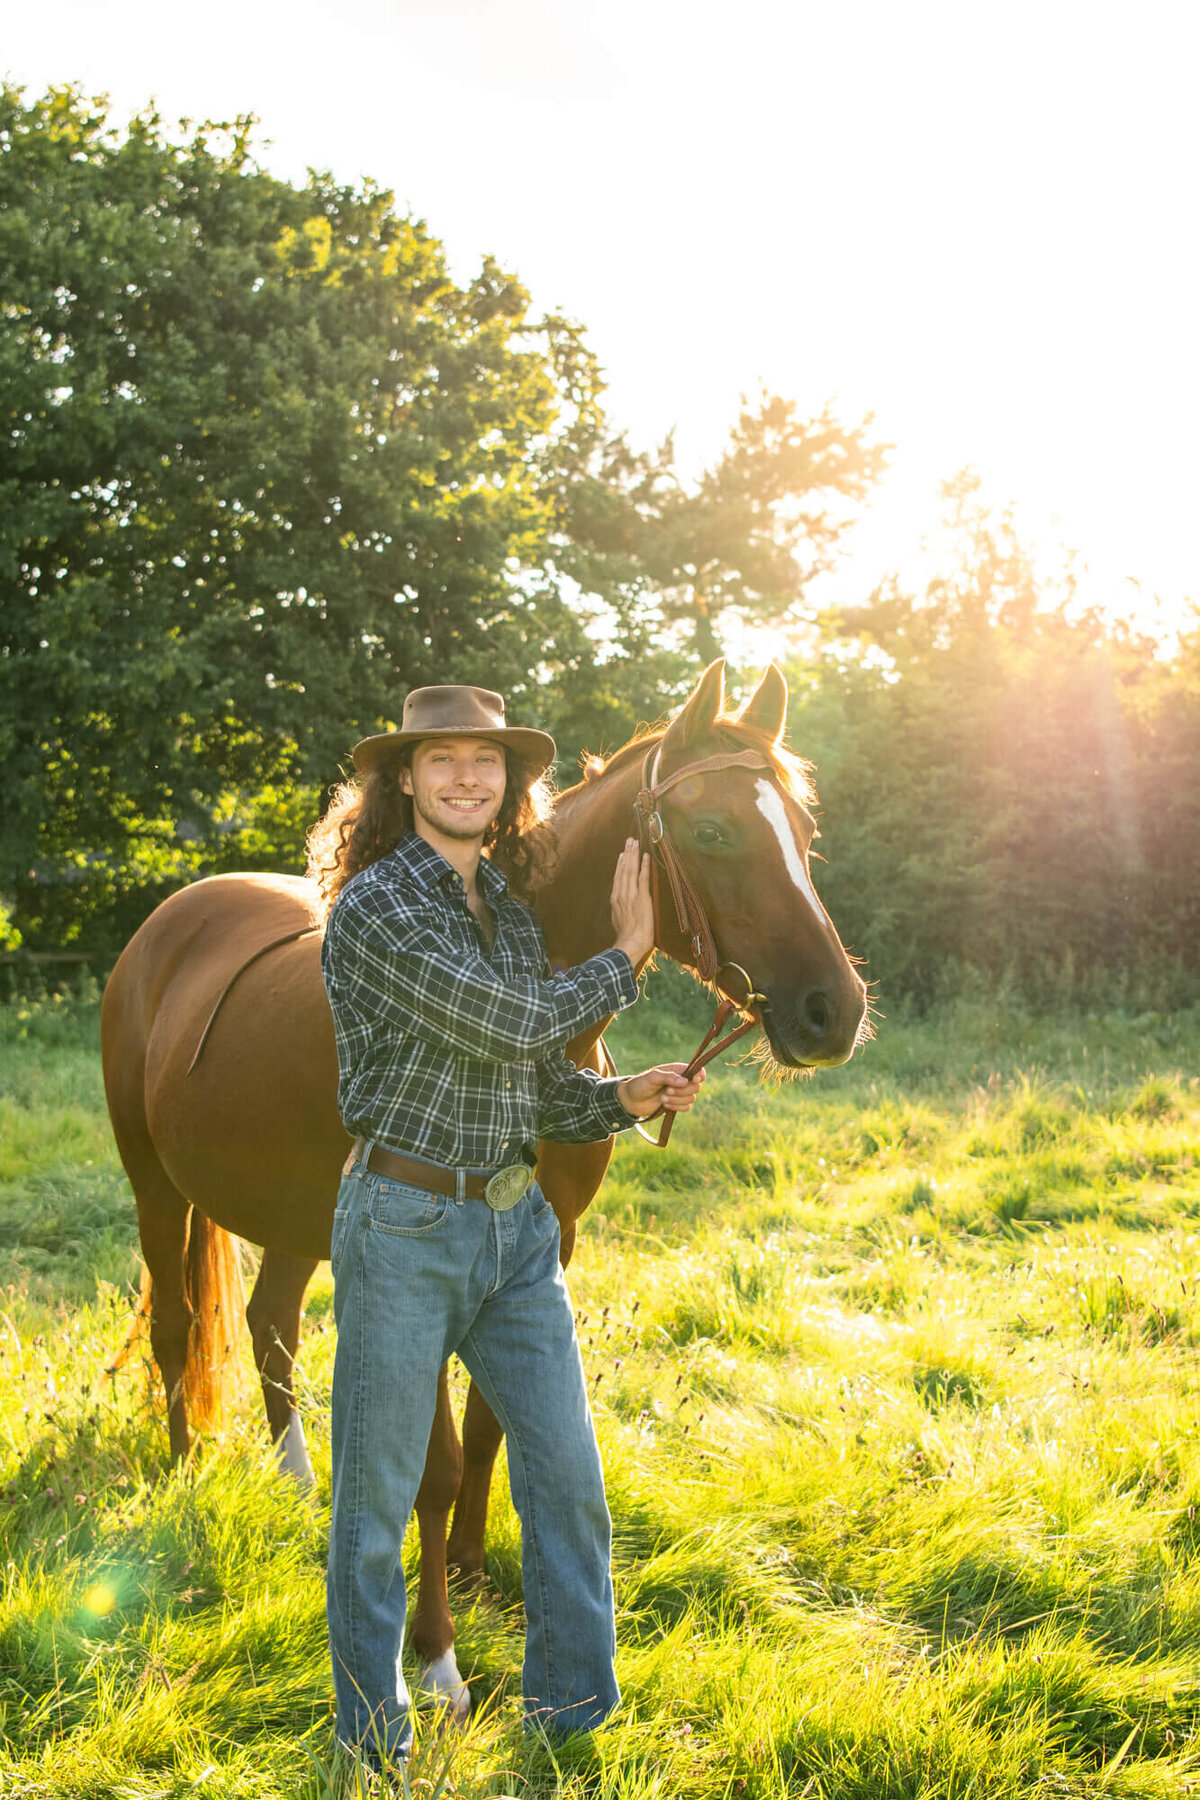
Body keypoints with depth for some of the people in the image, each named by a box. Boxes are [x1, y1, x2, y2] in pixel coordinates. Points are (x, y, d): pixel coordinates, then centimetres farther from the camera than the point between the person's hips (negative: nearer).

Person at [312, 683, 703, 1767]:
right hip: (405, 1227, -6)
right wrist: (627, 958, -6)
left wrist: (624, 1099, -2)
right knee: (379, 1496, 6)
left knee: (570, 1481, 8)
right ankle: (375, 1743, 23)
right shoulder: (378, 905, -13)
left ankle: (580, 1717, 24)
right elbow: (510, 1025, -19)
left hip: (518, 1226, 7)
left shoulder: (511, 906, 11)